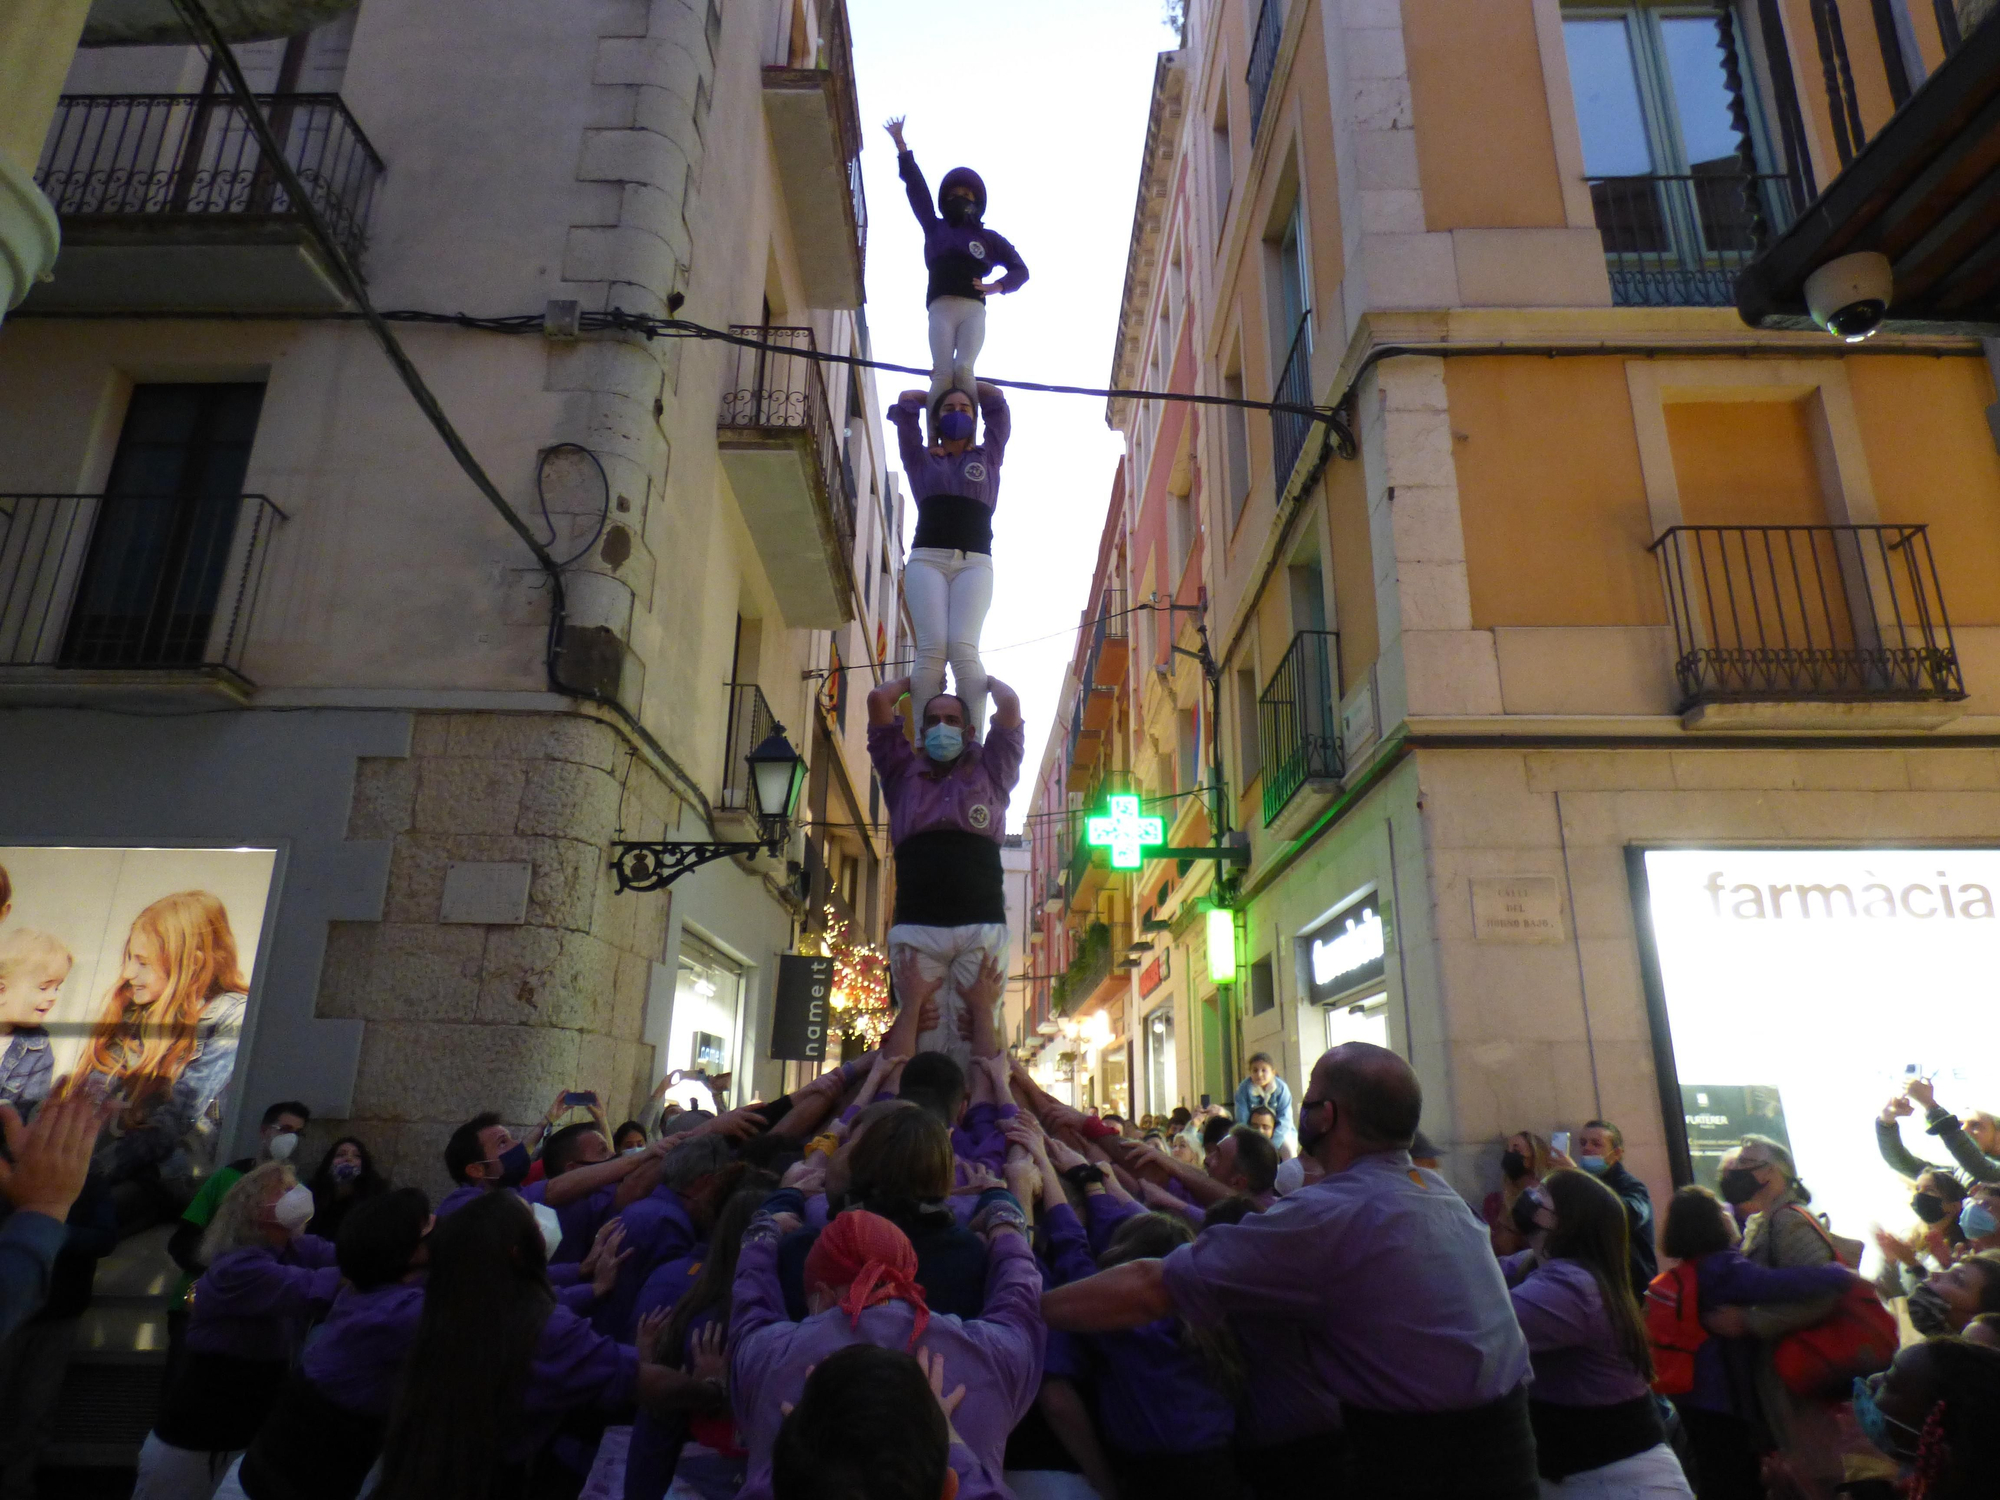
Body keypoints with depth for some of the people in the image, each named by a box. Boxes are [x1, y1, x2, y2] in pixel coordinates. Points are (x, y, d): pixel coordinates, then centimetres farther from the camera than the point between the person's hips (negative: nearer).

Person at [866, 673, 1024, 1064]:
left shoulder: (990, 772, 20)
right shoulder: (903, 774, 21)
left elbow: (1010, 705, 11)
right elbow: (878, 700, 17)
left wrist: (984, 679, 30)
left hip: (982, 928, -1)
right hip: (915, 929, 1)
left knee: (974, 1038, -6)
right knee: (923, 1039, -5)